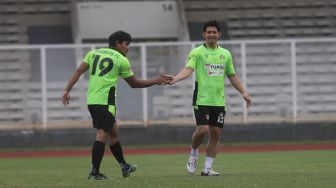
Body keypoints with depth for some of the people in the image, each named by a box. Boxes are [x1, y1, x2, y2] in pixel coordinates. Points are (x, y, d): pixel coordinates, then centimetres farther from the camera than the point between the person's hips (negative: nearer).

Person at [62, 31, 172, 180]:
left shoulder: (94, 53, 14)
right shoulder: (122, 60, 0)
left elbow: (78, 71, 4)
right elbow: (134, 83, 9)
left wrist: (67, 90, 1)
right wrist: (156, 81, 18)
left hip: (91, 101, 7)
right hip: (105, 101, -7)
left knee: (113, 133, 19)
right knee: (102, 135, -7)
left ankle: (124, 167, 31)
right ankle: (94, 172, -14)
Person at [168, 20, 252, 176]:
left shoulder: (225, 54, 13)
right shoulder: (197, 52, -2)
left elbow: (232, 76, 20)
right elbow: (188, 69, -16)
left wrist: (244, 93, 12)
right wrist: (175, 79, -35)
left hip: (219, 101, 4)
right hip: (202, 99, -4)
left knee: (215, 134, 1)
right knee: (202, 130, -16)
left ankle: (207, 168, 8)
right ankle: (194, 153, 15)